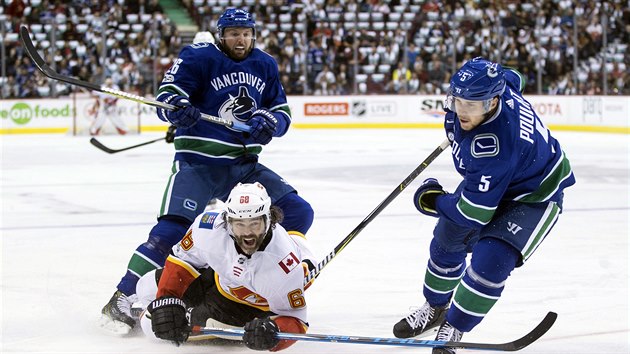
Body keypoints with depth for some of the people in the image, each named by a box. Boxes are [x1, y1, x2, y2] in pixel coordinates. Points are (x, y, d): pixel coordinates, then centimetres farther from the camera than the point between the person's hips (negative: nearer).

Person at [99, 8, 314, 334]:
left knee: (298, 213, -1)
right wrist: (177, 107, -37)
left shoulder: (265, 66, 9)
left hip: (244, 163, 6)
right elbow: (166, 95, -13)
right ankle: (122, 299, -13)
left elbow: (282, 112, 12)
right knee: (172, 231, -21)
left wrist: (270, 121, -11)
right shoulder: (199, 58, -7)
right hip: (199, 162, -6)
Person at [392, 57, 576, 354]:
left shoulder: (492, 145, -43)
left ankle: (454, 329, -2)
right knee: (448, 239, 16)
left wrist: (432, 200, -16)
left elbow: (474, 214, -34)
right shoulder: (492, 85, -23)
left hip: (535, 195, -9)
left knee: (491, 260, -24)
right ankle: (435, 308, 41)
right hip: (488, 182, 9)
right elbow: (512, 78, 5)